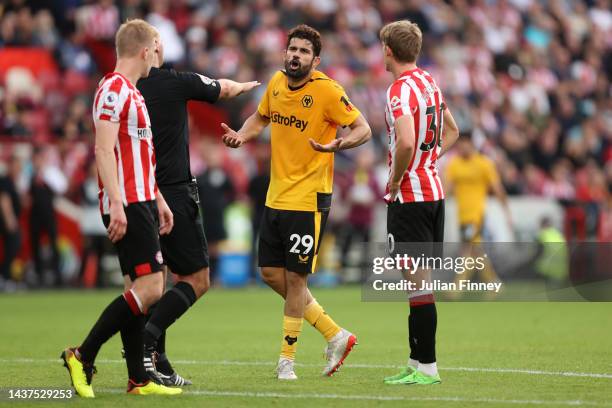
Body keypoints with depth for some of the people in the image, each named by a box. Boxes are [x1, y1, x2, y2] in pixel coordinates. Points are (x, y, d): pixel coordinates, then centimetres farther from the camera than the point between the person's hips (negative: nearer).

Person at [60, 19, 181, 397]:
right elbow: (104, 149, -20)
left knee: (142, 287, 9)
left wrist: (158, 200, 26)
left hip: (140, 201, 11)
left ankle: (139, 379, 11)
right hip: (126, 205, -11)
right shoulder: (114, 89, -12)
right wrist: (116, 203, -26)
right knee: (150, 287, -15)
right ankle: (83, 356, -9)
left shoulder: (132, 92, 19)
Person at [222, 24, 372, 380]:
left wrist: (337, 144, -31)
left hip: (308, 200, -7)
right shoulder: (277, 83, 6)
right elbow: (261, 118, 23)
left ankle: (287, 359, 12)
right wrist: (241, 136, 3)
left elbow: (363, 129, -11)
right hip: (276, 198, 8)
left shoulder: (327, 90, -13)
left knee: (295, 277, -3)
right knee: (271, 273, 9)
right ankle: (336, 336, 20)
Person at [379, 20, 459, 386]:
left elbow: (406, 141, -31)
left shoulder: (401, 90, -16)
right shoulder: (430, 83, 12)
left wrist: (396, 179, -17)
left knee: (418, 280, -7)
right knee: (419, 279, 13)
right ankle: (417, 361, 18)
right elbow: (451, 131, 26)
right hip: (434, 190, 9)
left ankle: (427, 367, -6)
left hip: (409, 196, -9)